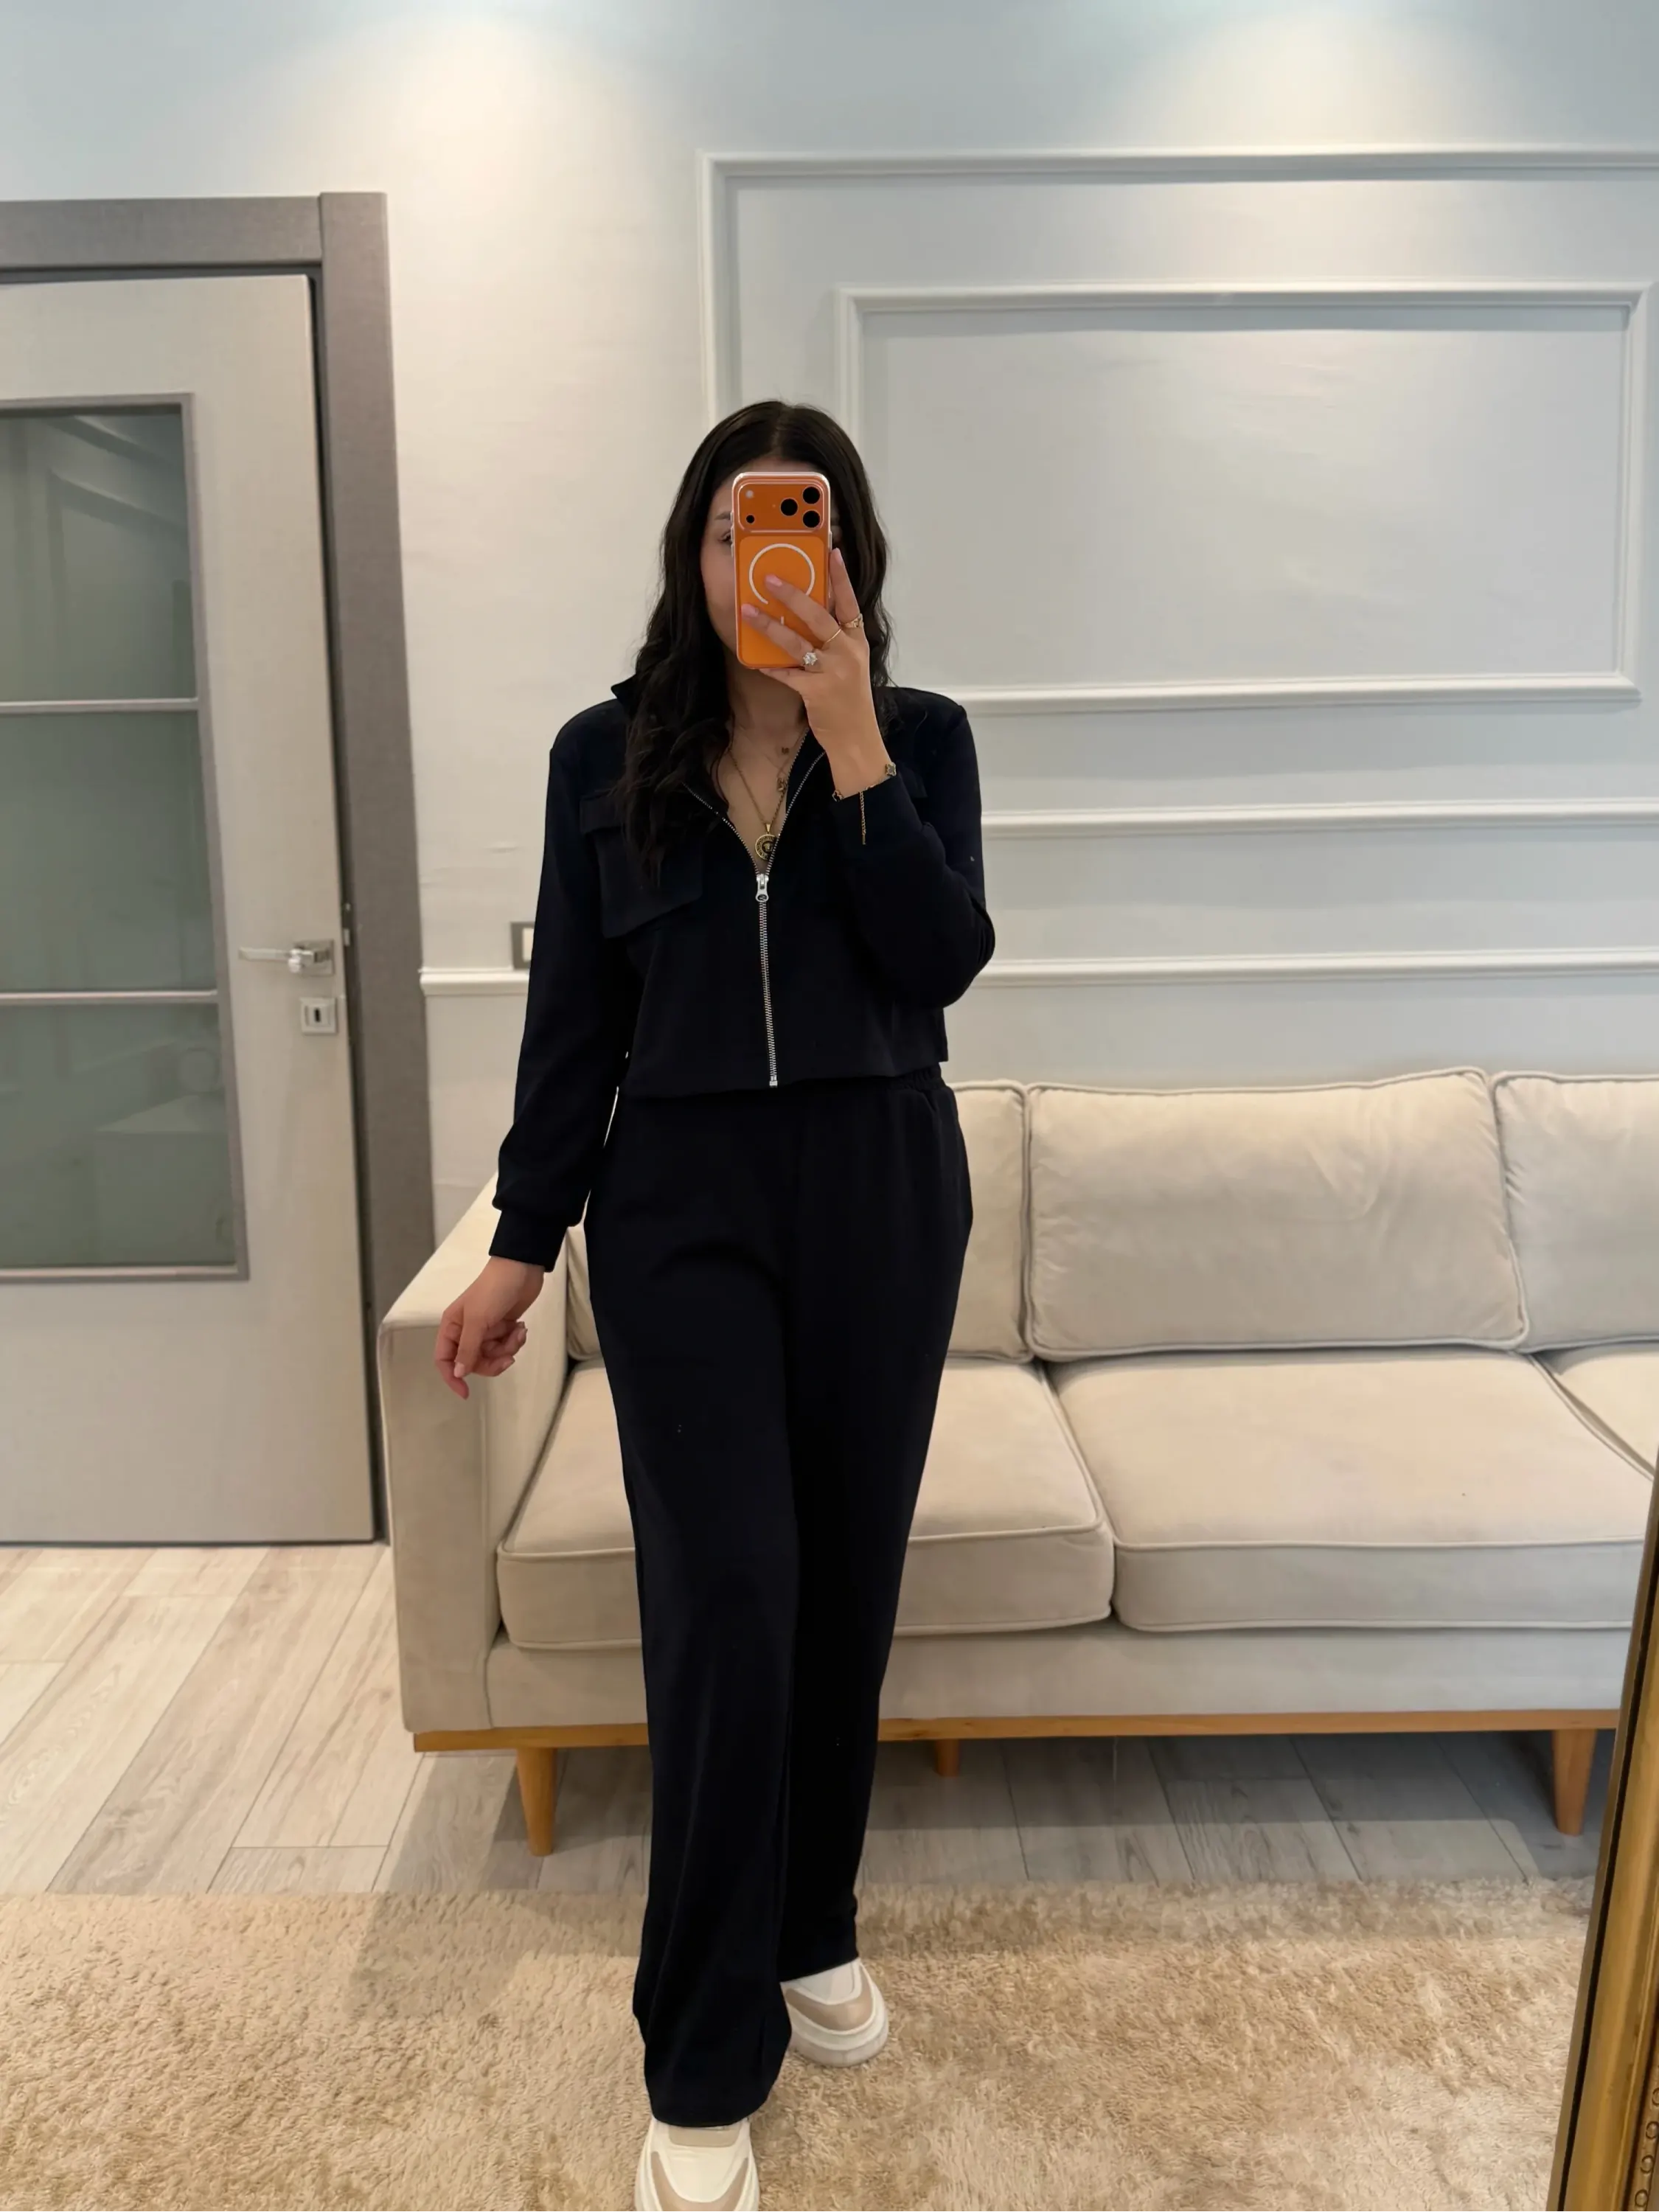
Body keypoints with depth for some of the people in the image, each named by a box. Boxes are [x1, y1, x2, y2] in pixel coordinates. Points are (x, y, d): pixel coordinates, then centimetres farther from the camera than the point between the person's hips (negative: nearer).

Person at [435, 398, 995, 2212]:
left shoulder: (922, 737, 3)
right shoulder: (607, 754, 4)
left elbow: (943, 960, -11)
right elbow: (572, 1016, 4)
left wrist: (850, 743, -16)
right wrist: (522, 1244, 2)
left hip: (881, 1198, 1)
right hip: (682, 1204, -1)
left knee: (846, 1583, 11)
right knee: (723, 1602, -5)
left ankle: (812, 1931, 35)